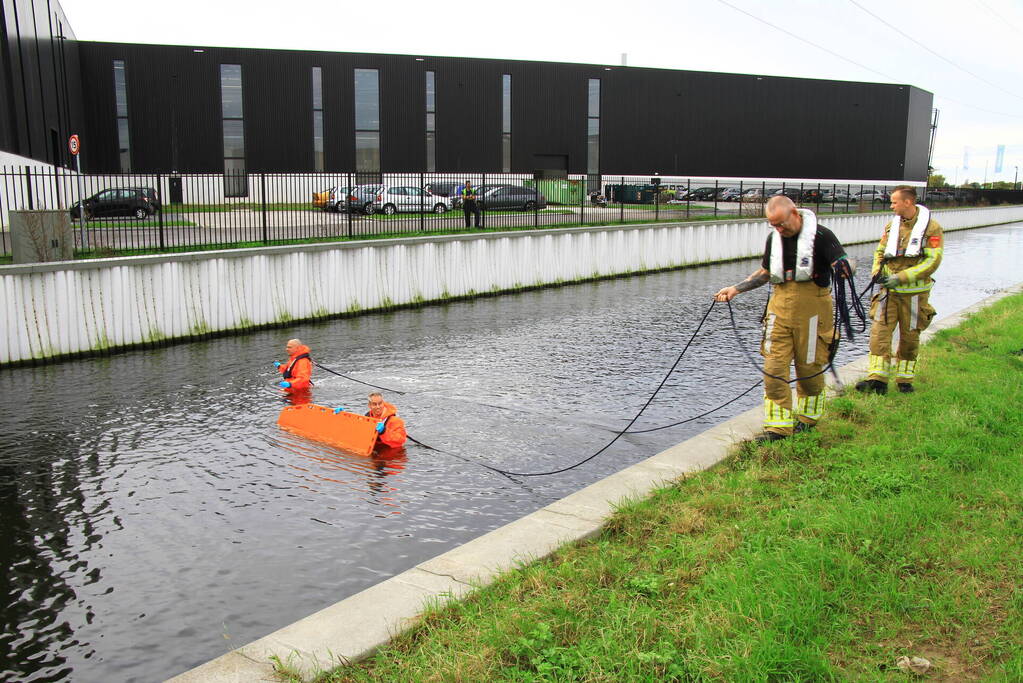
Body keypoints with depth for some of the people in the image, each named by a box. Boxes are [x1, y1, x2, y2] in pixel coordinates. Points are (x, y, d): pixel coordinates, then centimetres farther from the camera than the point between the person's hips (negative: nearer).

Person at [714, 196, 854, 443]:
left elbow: (845, 264, -12)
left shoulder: (821, 235, -7)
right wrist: (735, 289, 16)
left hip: (811, 308, -4)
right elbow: (765, 272, 23)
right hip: (779, 306, 5)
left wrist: (843, 268, -37)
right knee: (774, 366, -3)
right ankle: (778, 425, 2)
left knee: (809, 366, 6)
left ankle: (808, 416, 29)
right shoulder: (774, 238, 11)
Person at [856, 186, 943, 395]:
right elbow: (880, 252, 17)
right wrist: (877, 271, -4)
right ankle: (877, 379, -7)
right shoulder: (891, 225, 8)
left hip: (914, 293, -3)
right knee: (880, 332, -7)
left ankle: (905, 380, 20)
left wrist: (901, 277, -20)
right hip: (890, 290, 4)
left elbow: (933, 261, -13)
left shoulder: (931, 228, -7)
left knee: (910, 337, 7)